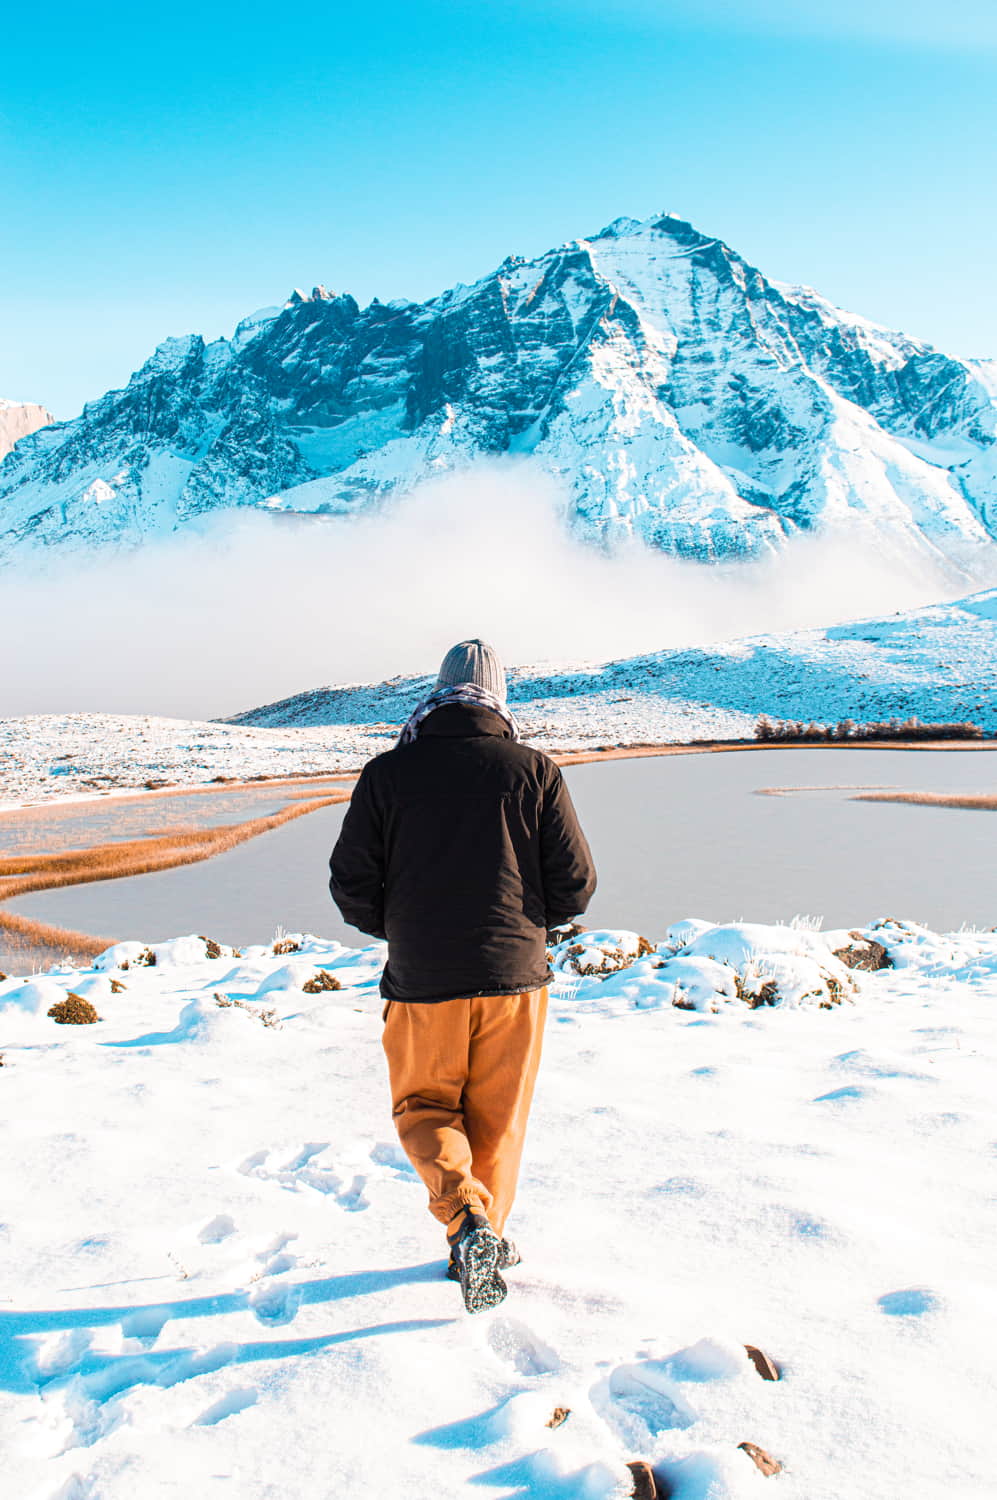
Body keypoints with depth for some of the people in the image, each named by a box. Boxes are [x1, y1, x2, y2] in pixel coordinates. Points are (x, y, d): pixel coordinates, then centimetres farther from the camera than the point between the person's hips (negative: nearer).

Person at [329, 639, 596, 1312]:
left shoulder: (388, 772, -2)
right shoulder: (536, 770, -2)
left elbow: (352, 886, -1)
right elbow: (576, 885, -2)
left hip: (421, 981, 0)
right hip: (514, 978, 1)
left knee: (424, 1109, 16)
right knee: (497, 1119, 18)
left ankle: (466, 1219, -6)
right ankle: (485, 1237, 29)